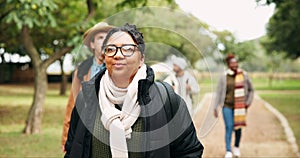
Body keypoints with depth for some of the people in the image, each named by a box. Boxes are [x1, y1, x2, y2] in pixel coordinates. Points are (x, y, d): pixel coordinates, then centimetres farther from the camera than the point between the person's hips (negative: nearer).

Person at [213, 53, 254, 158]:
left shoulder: (244, 75, -1)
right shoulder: (224, 77, -3)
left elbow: (250, 90, 12)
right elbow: (219, 93, 1)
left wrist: (249, 102, 2)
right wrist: (215, 108, 0)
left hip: (240, 107, 1)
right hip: (227, 106, -1)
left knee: (238, 128, 8)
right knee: (229, 127, -10)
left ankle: (236, 147, 33)